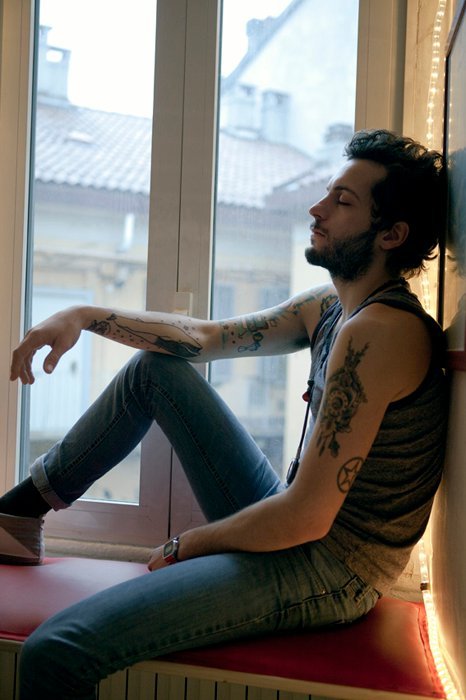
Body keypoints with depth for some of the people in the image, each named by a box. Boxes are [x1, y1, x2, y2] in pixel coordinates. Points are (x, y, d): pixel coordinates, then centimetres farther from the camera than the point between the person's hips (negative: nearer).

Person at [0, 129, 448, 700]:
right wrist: (85, 316, 5)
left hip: (329, 573, -9)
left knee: (55, 652, -26)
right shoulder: (331, 307, 6)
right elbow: (207, 337, 14)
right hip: (293, 531, 9)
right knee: (157, 366, 15)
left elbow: (307, 518, -25)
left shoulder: (378, 331, -23)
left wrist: (185, 545, -10)